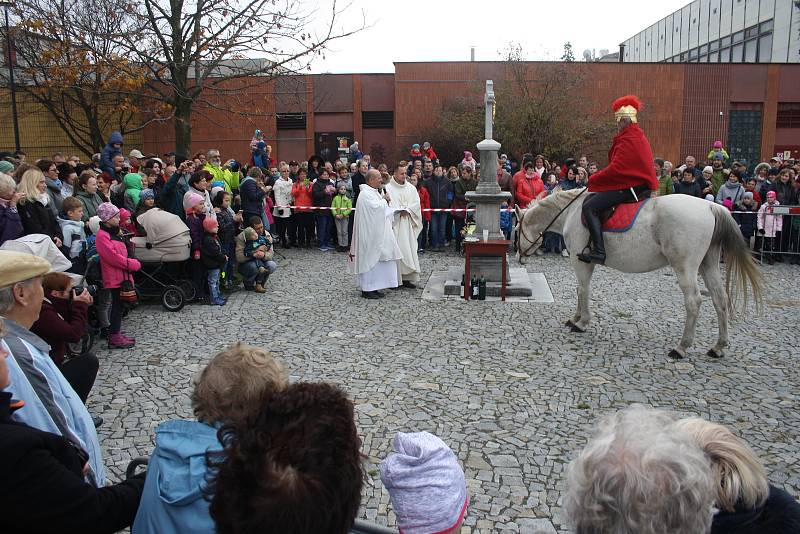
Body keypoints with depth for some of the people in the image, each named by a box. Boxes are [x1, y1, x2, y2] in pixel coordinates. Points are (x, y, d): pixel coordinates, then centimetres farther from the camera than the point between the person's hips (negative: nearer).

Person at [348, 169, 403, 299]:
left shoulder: (373, 192, 15)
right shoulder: (366, 194, -16)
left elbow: (382, 210, 22)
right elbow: (377, 207, -25)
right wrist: (384, 200, -8)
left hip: (378, 233, 10)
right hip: (370, 234, -10)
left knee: (376, 258, 11)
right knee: (369, 259, -5)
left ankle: (373, 287, 17)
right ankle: (367, 289, 2)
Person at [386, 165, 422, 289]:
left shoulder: (411, 188, 11)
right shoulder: (388, 188, -1)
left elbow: (416, 203, 5)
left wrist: (407, 210, -10)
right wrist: (399, 211, -16)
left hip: (408, 224, 4)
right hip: (394, 223, -4)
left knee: (409, 250, 1)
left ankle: (407, 277, 6)